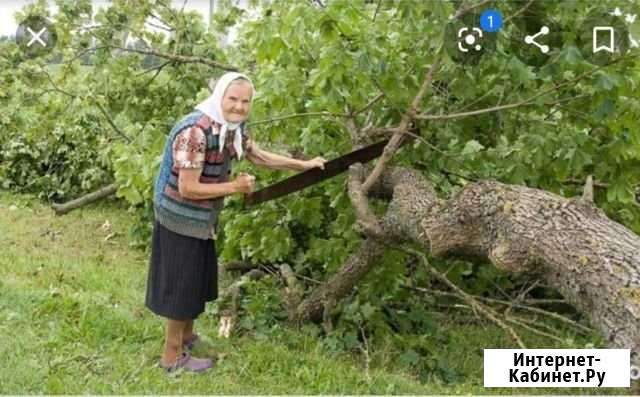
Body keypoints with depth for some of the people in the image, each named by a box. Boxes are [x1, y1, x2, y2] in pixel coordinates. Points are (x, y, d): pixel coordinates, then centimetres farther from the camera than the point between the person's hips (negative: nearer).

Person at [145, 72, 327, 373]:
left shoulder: (233, 128, 0)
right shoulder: (195, 132, -28)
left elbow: (259, 156, 14)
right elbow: (187, 189, -27)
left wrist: (304, 165, 12)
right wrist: (235, 187, -20)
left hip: (202, 220, 9)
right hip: (181, 220, -9)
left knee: (197, 280, 21)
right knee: (181, 284, 2)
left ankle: (187, 336, 41)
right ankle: (172, 356, 18)